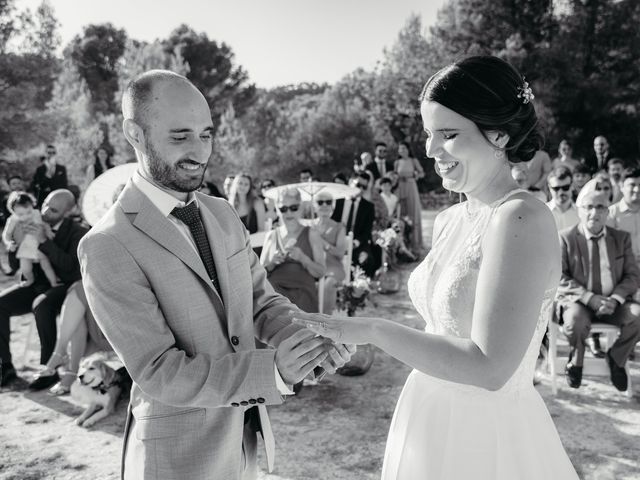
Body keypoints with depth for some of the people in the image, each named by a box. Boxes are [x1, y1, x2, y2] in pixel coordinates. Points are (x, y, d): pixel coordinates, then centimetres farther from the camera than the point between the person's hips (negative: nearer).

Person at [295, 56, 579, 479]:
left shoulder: (523, 219, -21)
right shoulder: (449, 221, 2)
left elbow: (489, 368, -26)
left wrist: (371, 329, -22)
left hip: (486, 434, -7)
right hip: (431, 424, 7)